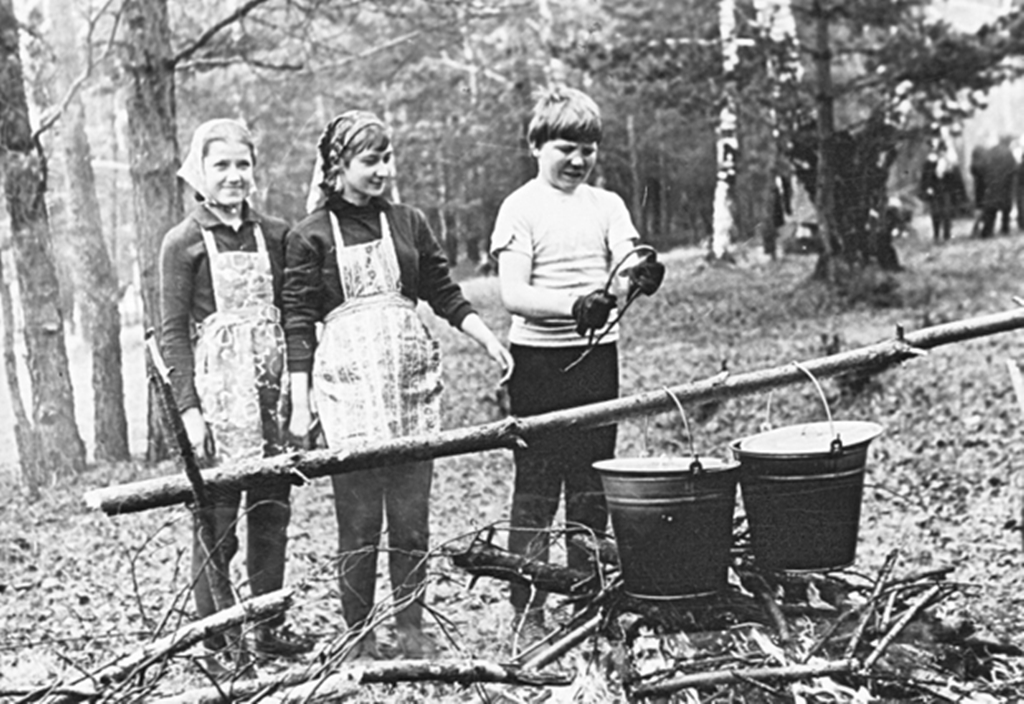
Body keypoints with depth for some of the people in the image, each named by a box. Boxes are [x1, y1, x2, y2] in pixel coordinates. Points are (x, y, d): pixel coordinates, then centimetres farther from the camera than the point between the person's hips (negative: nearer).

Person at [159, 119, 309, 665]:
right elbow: (173, 331, -4)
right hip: (216, 387, -4)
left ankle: (272, 626, 20)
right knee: (216, 515, -1)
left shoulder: (273, 234, 9)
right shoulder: (184, 242, -2)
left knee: (272, 511, 8)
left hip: (271, 385, 4)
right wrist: (188, 407, -10)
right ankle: (215, 638, 9)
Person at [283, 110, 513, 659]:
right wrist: (299, 404, -4)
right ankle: (358, 640, 10)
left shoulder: (408, 223, 12)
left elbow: (445, 294, 15)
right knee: (359, 519, -2)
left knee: (412, 513, 5)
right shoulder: (310, 236, 2)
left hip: (413, 373, 4)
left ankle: (411, 630, 17)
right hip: (348, 377, -3)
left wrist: (489, 340, 3)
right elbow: (299, 324, 0)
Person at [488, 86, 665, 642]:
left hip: (597, 357, 4)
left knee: (591, 489, 10)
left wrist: (641, 277, -26)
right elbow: (513, 295, -14)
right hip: (539, 361, -4)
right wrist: (573, 304, -30)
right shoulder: (521, 207, -4)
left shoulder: (607, 205, 10)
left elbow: (628, 272, -2)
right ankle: (528, 613, 6)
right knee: (535, 491, -1)